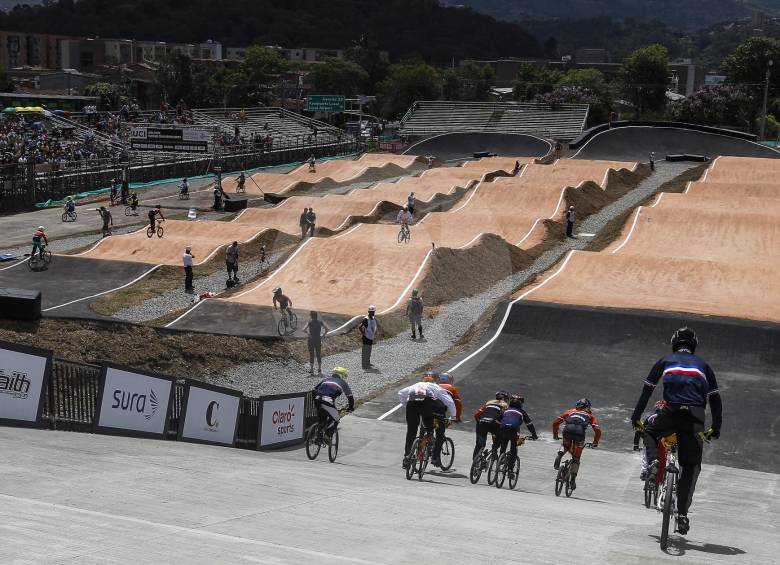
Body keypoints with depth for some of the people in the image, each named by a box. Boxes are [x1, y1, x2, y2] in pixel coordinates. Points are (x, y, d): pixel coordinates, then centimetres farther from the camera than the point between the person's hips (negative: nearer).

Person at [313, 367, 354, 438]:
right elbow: (350, 396, 26)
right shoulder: (342, 383, 22)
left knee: (321, 419, 24)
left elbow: (315, 390, 29)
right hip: (328, 402, -5)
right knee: (334, 420, 9)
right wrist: (350, 407, 39)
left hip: (317, 400, 5)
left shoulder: (325, 379, 32)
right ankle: (327, 436, -9)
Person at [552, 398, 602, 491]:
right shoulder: (590, 415, 30)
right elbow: (597, 430, 16)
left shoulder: (571, 411, 34)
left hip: (567, 431, 1)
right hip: (579, 432, -1)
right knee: (576, 459, 15)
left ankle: (560, 454, 5)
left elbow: (555, 422, 29)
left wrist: (555, 435, 43)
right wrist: (595, 442, 29)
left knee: (565, 445, 35)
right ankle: (573, 479, 3)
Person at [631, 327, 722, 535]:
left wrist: (636, 417, 23)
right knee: (691, 466, 9)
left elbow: (646, 391, 17)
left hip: (671, 412, -1)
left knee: (650, 433, 30)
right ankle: (682, 514, 1)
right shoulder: (703, 365, 23)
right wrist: (716, 428, 23)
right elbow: (715, 399, 19)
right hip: (695, 419, 1)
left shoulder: (665, 361, 19)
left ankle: (653, 461, 0)